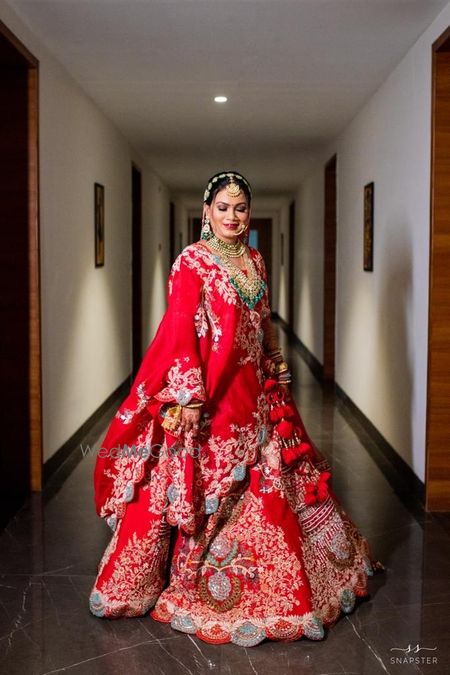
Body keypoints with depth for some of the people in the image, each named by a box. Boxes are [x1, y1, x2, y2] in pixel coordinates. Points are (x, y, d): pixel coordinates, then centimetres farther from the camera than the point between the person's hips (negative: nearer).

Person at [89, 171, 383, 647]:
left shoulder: (254, 260, 11)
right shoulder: (192, 261, -10)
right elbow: (180, 330, -16)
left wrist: (277, 371, 18)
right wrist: (189, 397, -22)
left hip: (253, 392, 7)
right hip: (210, 394, -7)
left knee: (265, 482, 16)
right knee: (207, 487, 0)